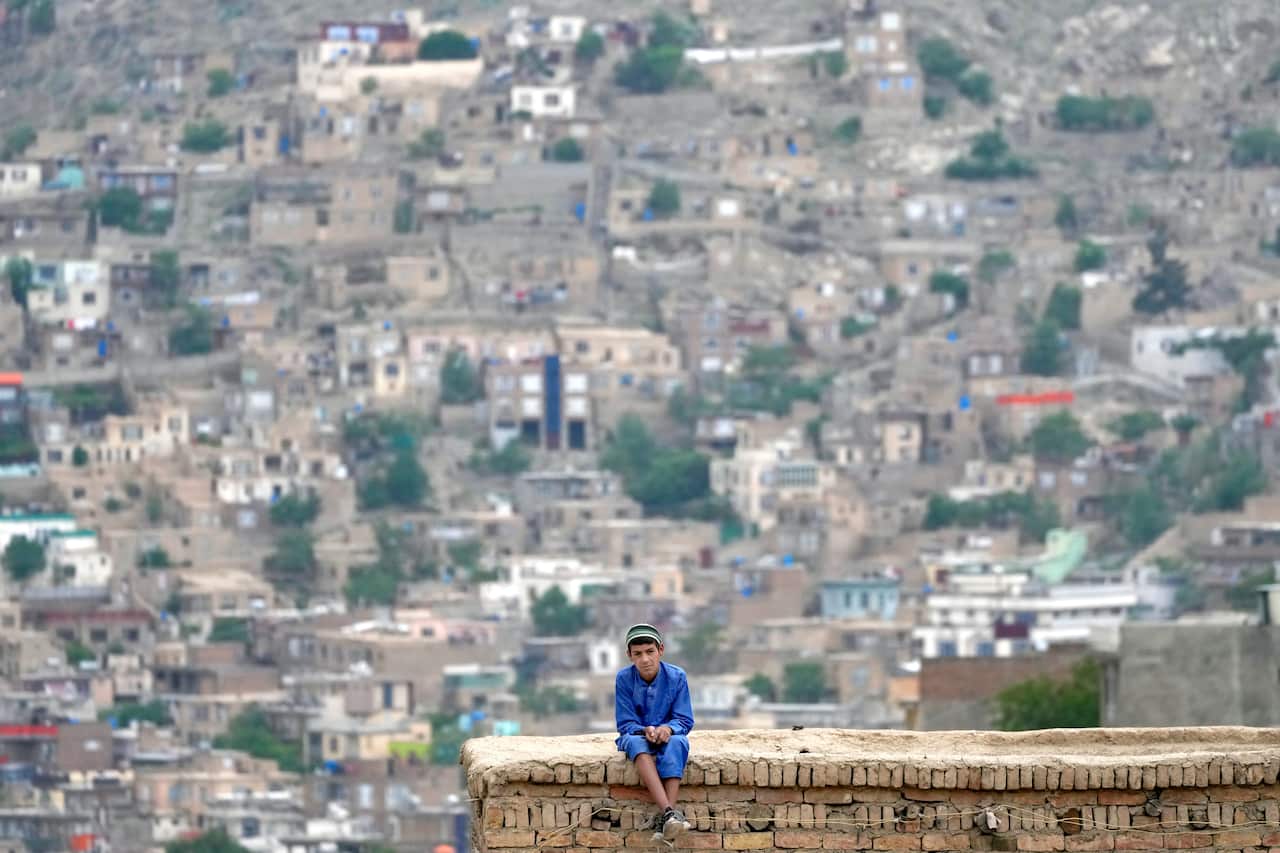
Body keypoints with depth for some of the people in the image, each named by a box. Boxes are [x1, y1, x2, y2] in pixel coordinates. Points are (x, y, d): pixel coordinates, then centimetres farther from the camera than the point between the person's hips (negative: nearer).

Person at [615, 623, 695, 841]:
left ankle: (666, 822, -48)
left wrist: (668, 729, -28)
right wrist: (645, 731, -27)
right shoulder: (624, 679, -6)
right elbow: (625, 724, -5)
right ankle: (669, 812, -54)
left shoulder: (676, 677, -5)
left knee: (677, 742, -37)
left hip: (668, 735, 0)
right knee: (636, 742, -38)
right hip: (637, 735, 0)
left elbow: (685, 721, -5)